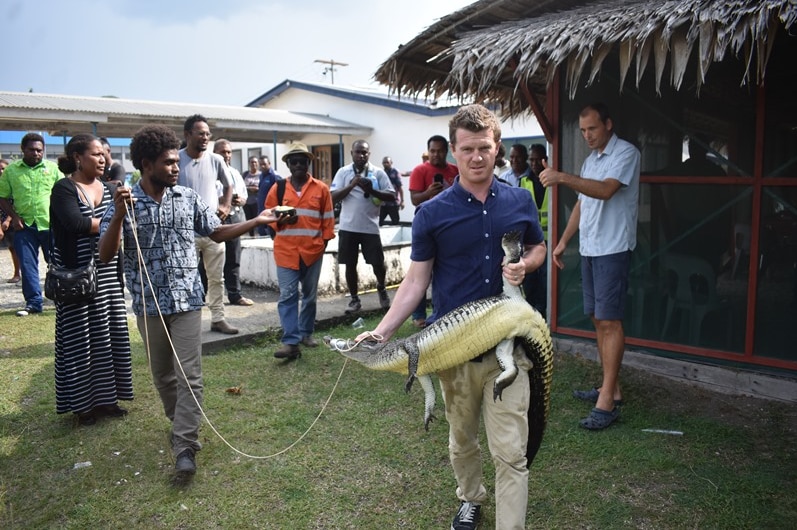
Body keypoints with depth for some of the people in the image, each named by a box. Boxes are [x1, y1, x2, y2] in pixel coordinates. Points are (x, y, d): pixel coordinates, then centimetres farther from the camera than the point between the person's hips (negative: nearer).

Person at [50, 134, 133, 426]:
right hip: (77, 274, -6)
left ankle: (105, 396, 23)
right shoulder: (64, 188, -8)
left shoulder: (109, 188, 11)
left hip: (108, 273, 6)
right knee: (79, 337, 2)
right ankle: (82, 403, 15)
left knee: (109, 333, 10)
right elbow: (75, 223, -23)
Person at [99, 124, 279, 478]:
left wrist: (258, 221, 1)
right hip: (148, 303, 0)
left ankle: (185, 447, 0)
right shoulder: (123, 203, -5)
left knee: (189, 375, -5)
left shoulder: (189, 198, 1)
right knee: (162, 374, 15)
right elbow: (105, 255, -10)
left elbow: (217, 233, 10)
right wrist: (118, 215, -25)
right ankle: (182, 424, 38)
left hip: (187, 300, 0)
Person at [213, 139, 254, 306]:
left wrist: (240, 200, -2)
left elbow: (244, 196, 20)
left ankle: (235, 294, 21)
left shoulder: (235, 173, 17)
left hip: (235, 217, 6)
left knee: (233, 259, 12)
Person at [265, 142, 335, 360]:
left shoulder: (321, 189, 3)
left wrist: (325, 241, 3)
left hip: (313, 250, 1)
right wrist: (281, 221, -12)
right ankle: (291, 342, -8)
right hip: (286, 250, -1)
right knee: (287, 295, -7)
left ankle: (306, 333, 27)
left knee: (310, 294, 12)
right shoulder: (278, 188, 4)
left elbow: (327, 219, 7)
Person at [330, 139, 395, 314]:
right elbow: (333, 197, -5)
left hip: (370, 227, -1)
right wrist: (351, 185, -18)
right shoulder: (343, 172, 2)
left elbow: (392, 196, -4)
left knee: (378, 263, 3)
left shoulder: (378, 173, 0)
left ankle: (381, 288, 33)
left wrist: (372, 190, -18)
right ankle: (354, 299, 22)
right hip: (348, 227, 1)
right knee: (350, 265, 7)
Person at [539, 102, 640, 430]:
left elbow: (606, 190, -25)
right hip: (589, 249, 9)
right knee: (597, 319, 10)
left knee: (609, 321, -10)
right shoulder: (590, 160, 18)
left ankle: (608, 401, -7)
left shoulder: (626, 153, -8)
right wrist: (563, 241, 18)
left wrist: (563, 177, -33)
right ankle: (610, 387, 20)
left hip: (613, 249, -8)